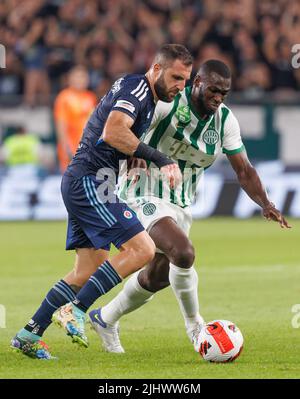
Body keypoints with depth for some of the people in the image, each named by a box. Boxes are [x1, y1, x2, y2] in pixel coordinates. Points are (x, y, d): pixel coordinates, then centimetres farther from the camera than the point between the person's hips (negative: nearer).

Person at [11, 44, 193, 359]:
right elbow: (112, 132, -27)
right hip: (90, 183, -11)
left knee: (89, 270, 13)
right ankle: (75, 310, -14)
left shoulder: (142, 94, 20)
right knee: (142, 249, -16)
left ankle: (29, 334, 15)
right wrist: (158, 158, -24)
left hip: (81, 185, 11)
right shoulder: (137, 87, -12)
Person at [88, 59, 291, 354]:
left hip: (180, 204, 8)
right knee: (183, 253, -30)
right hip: (145, 196, -8)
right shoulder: (166, 104, -22)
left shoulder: (226, 121, -4)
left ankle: (105, 319, 40)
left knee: (157, 277, 17)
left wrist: (265, 204, -19)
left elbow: (244, 170, -4)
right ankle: (194, 325, -9)